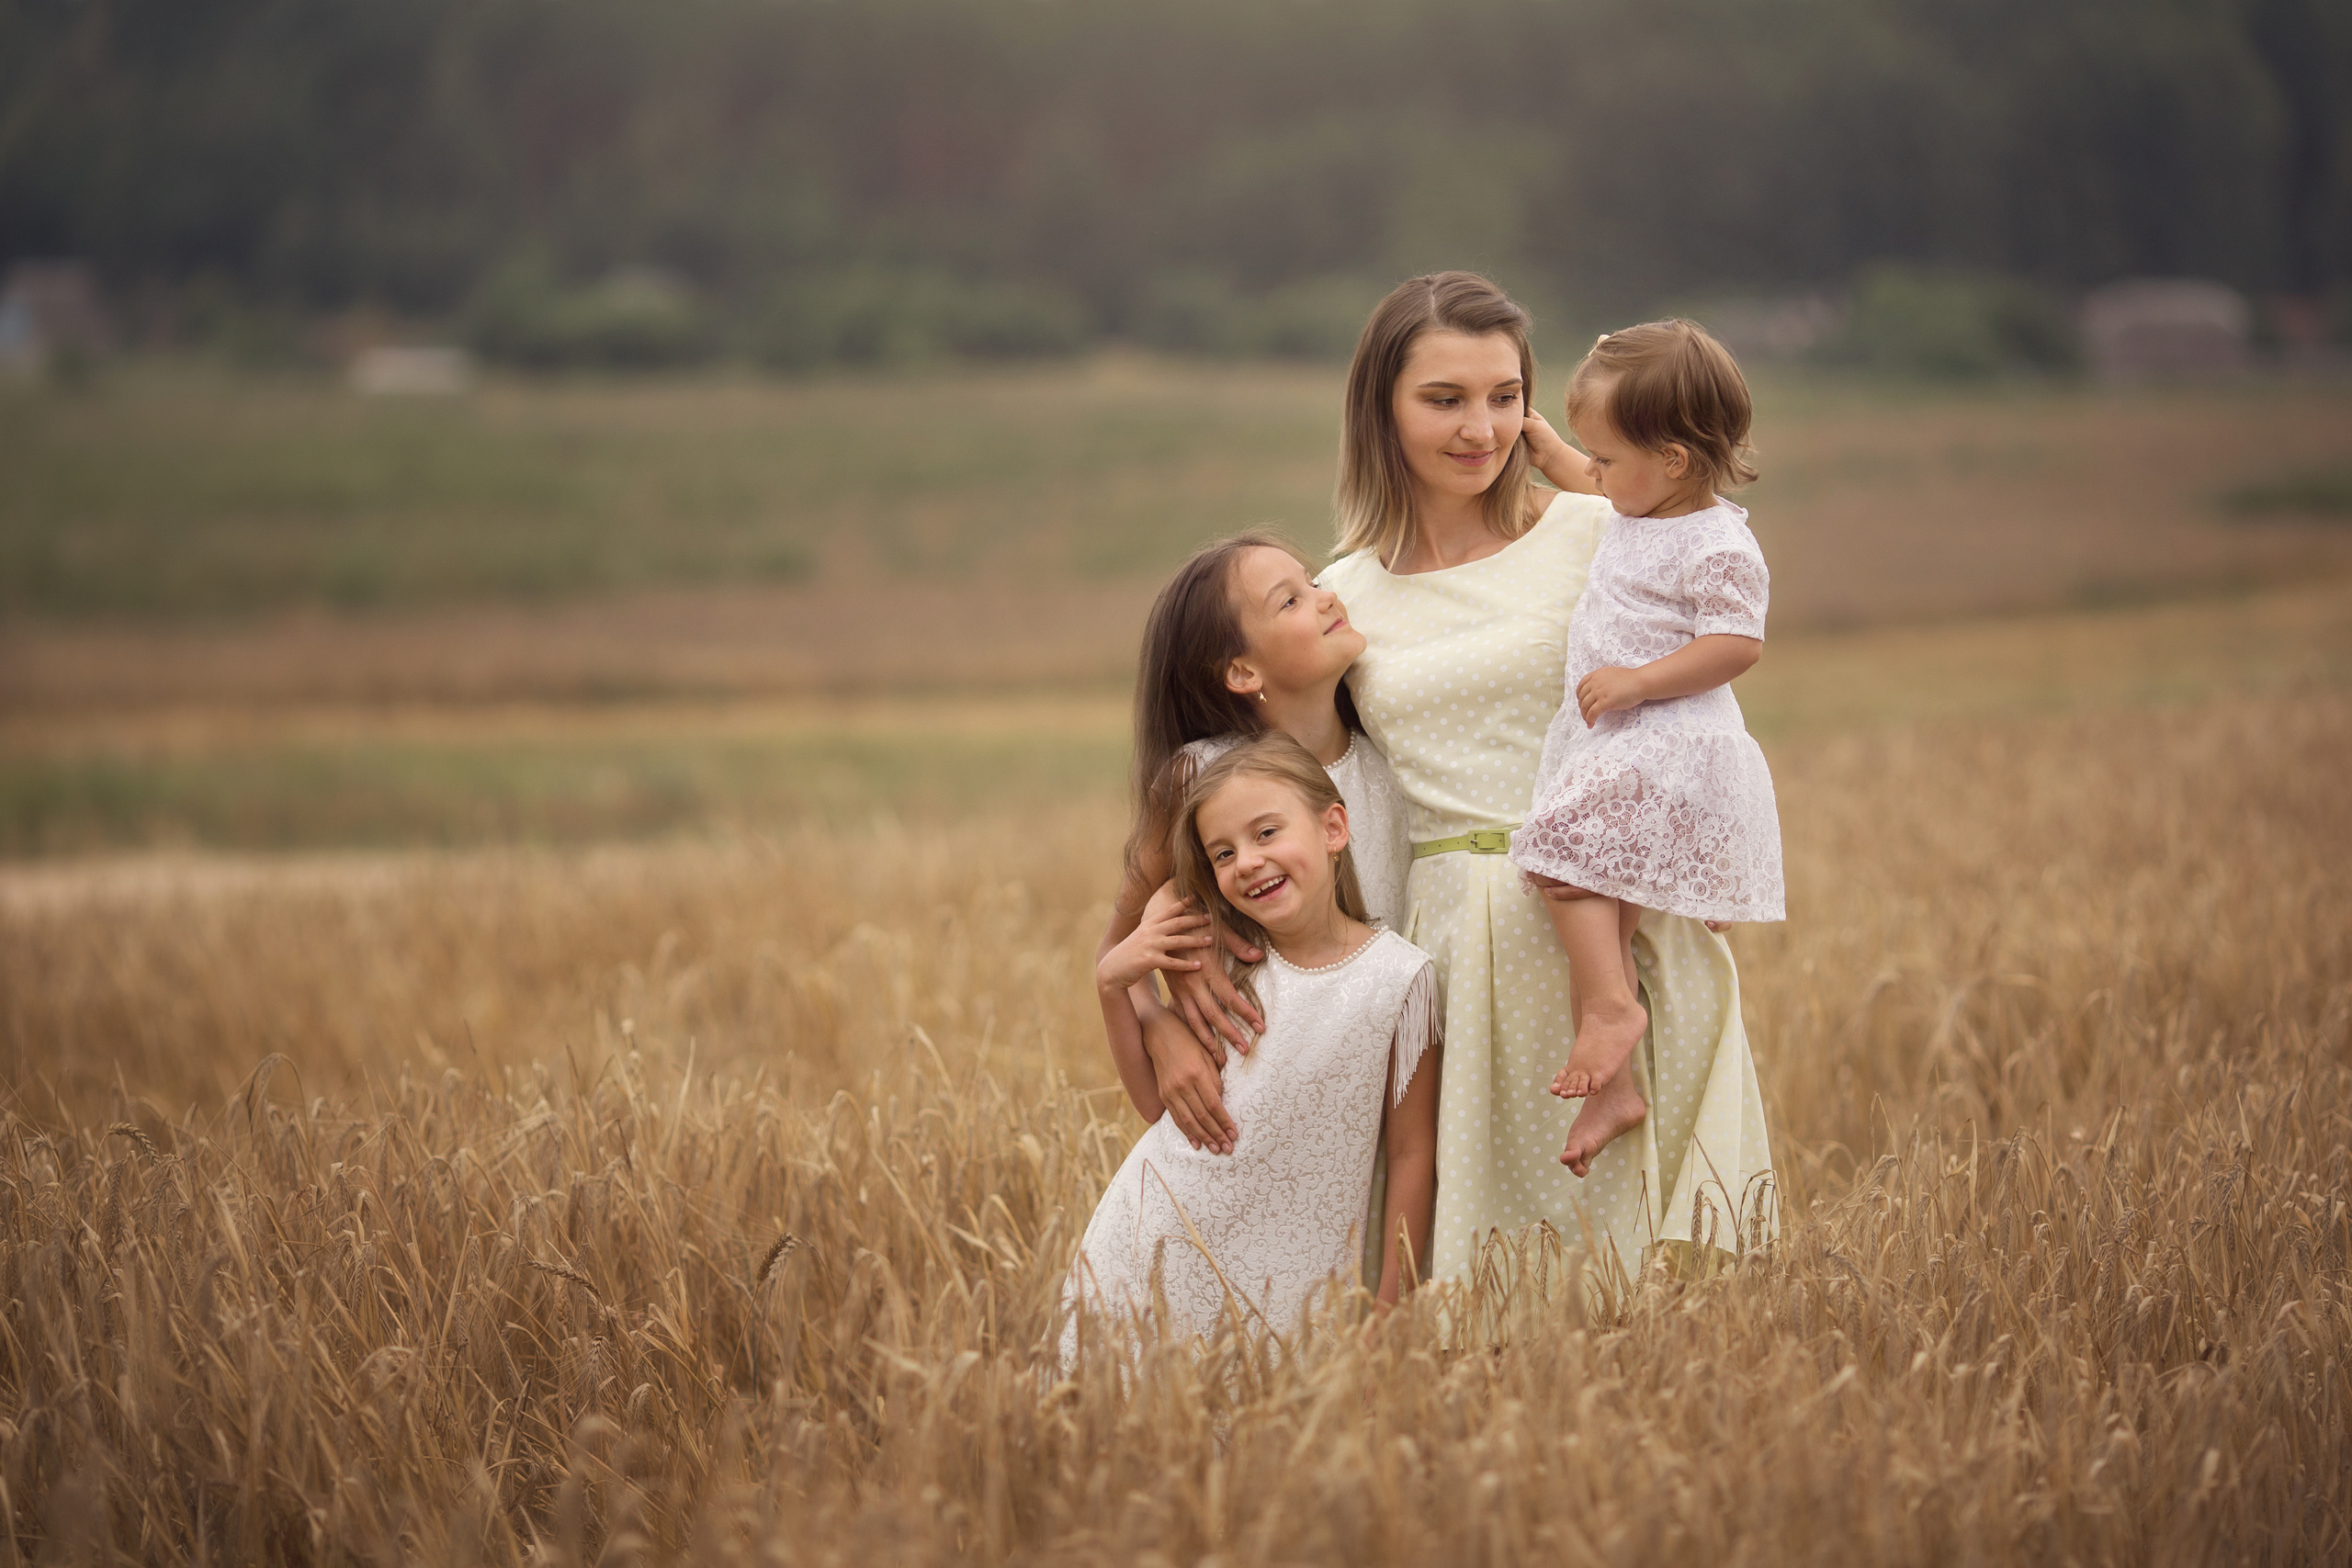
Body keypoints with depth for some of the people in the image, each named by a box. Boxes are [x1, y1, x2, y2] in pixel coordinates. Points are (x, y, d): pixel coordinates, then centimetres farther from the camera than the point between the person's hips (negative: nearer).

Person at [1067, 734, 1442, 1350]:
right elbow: (1162, 1104, 9)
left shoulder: (1399, 975, -8)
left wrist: (1390, 1304, -4)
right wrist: (1113, 988, -2)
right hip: (1160, 1243, 3)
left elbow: (1412, 1155, -3)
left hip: (1290, 1272, -3)